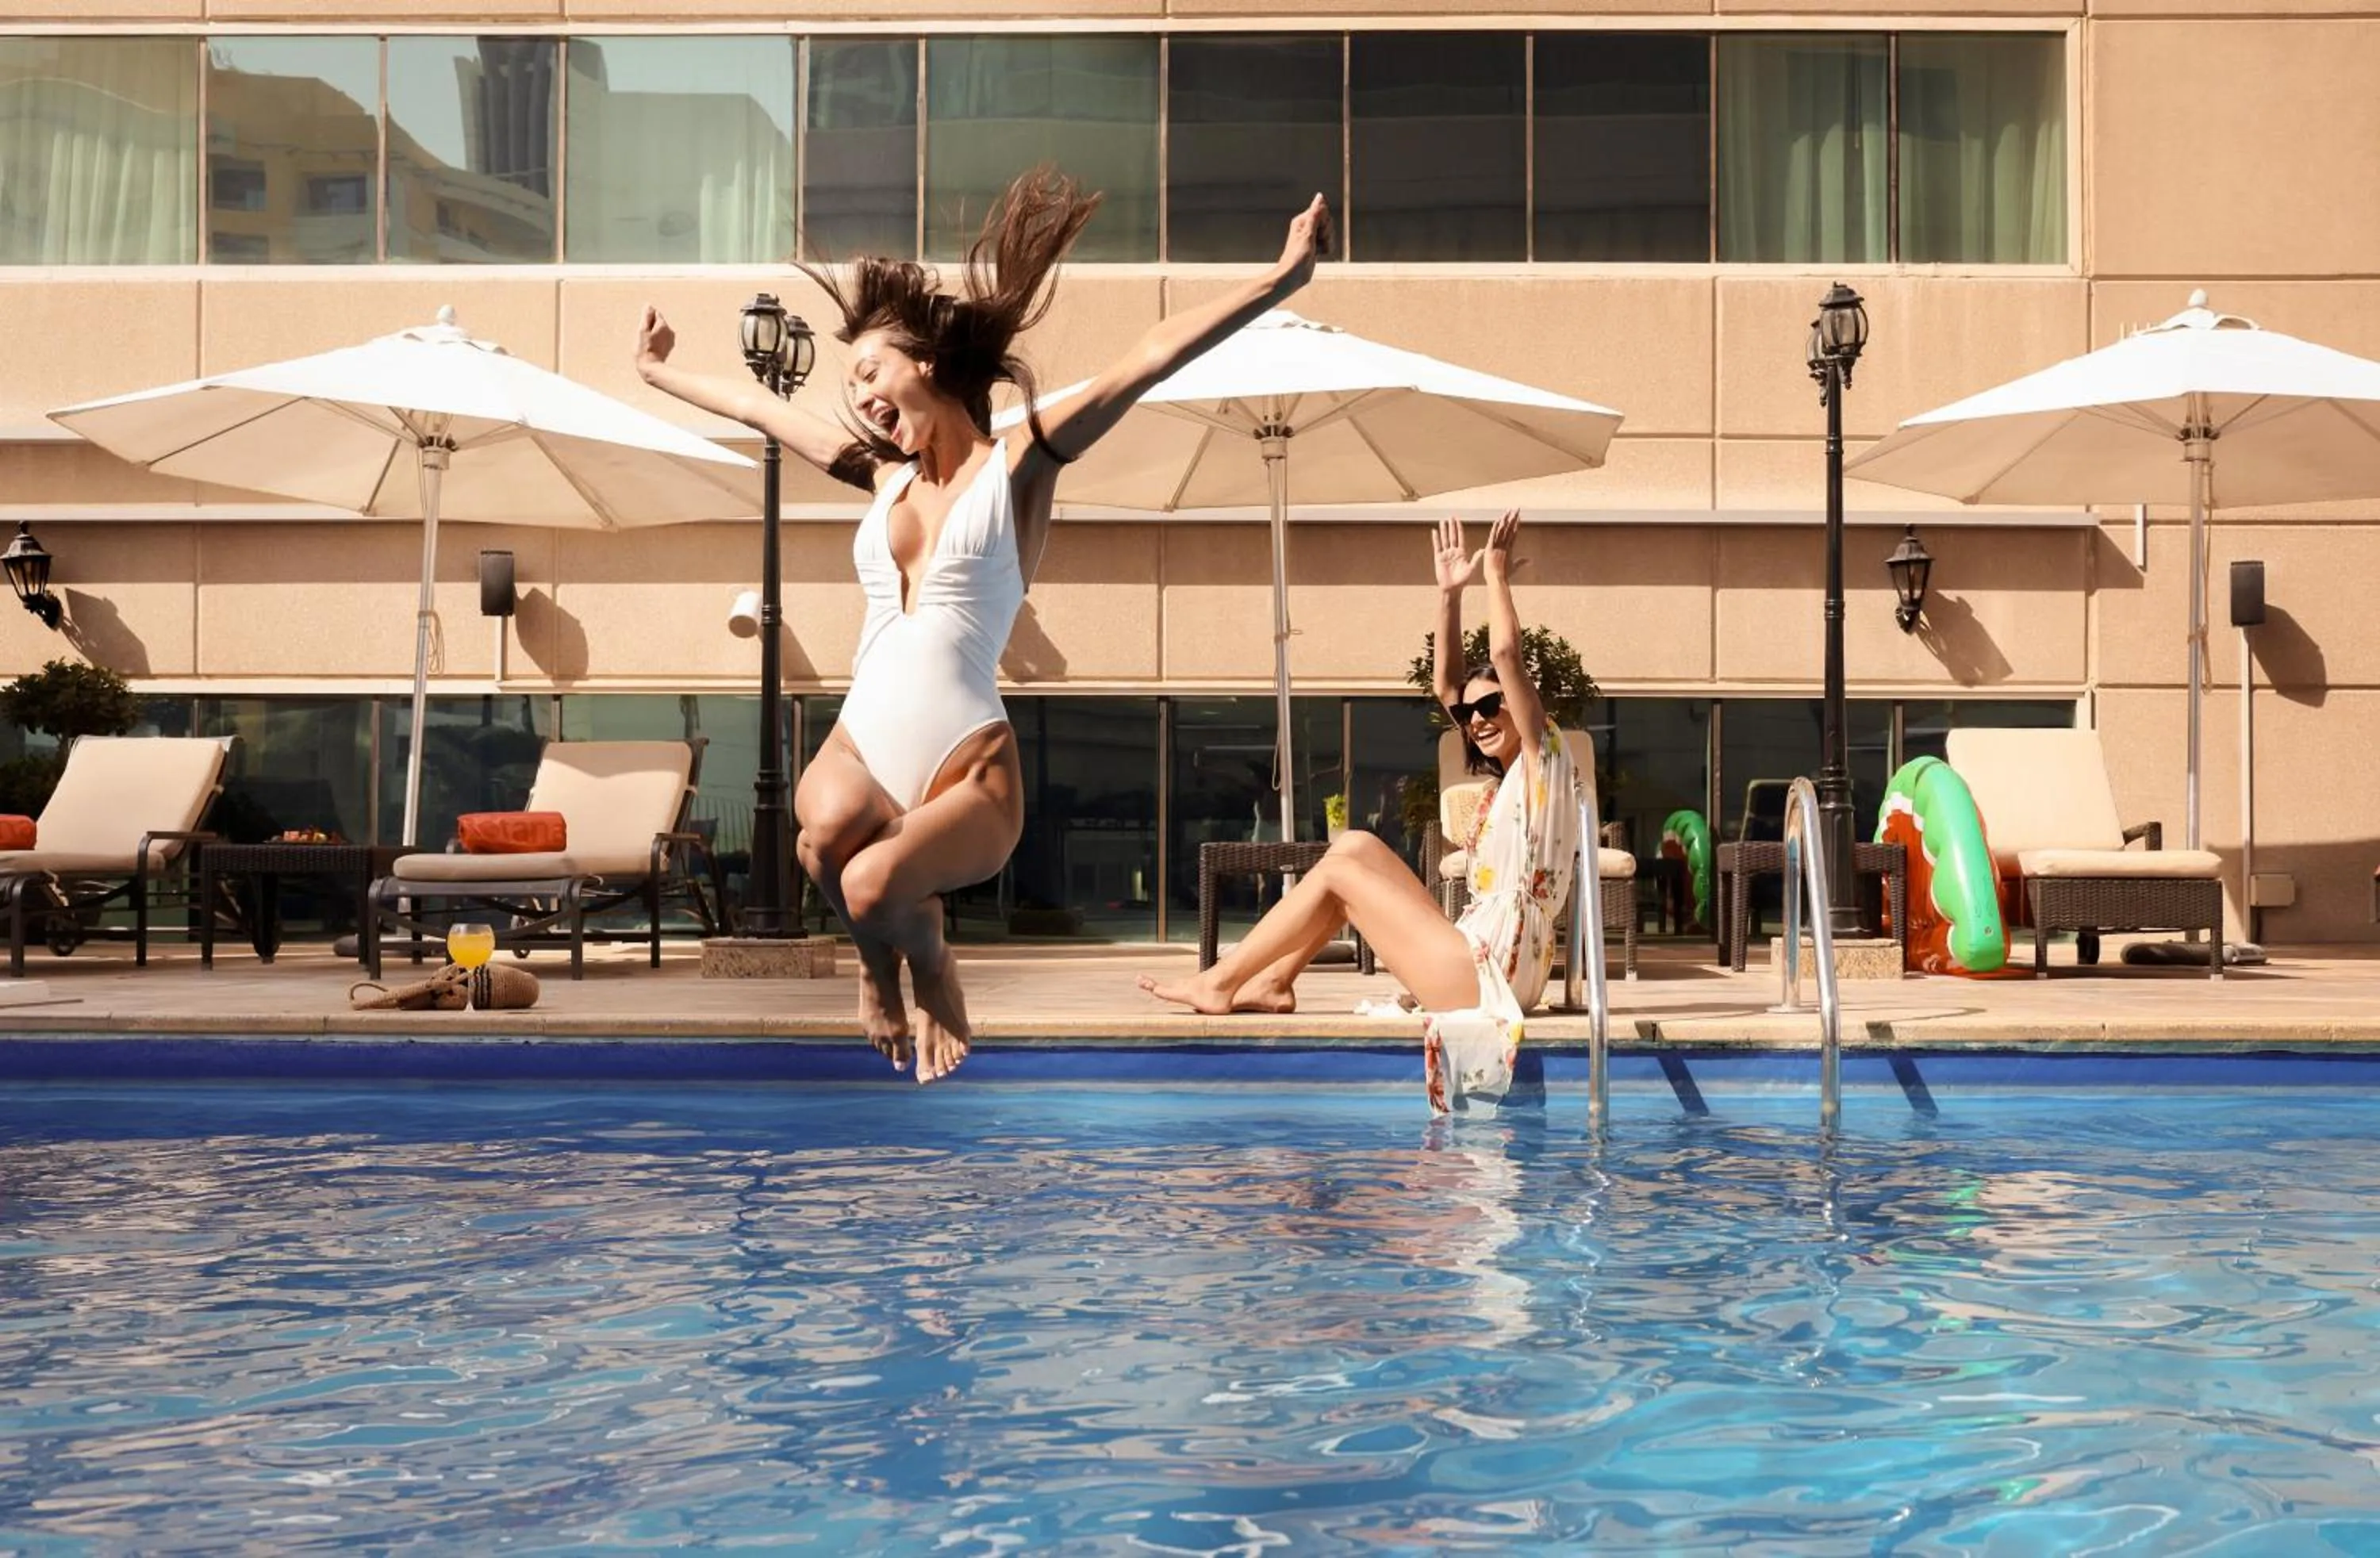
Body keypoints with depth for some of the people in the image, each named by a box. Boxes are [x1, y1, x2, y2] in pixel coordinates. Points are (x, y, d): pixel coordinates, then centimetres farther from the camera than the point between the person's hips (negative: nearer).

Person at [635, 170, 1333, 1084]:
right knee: (825, 833, -31)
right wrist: (660, 373, 46)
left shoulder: (1018, 465, 2)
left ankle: (931, 973, 5)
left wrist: (1283, 278, -14)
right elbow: (756, 407, 33)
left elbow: (1151, 359, -8)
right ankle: (878, 968, 2)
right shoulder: (882, 473, 18)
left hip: (967, 770, -4)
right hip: (858, 745, 4)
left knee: (874, 882, -31)